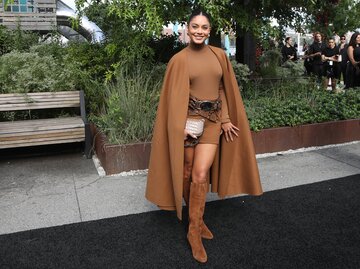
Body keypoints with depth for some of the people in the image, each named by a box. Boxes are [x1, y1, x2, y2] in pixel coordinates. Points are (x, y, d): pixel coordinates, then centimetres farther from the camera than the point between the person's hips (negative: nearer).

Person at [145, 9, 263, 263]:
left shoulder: (219, 55, 6)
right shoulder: (179, 59, -3)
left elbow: (223, 89, 12)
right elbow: (174, 97, -4)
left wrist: (227, 119, 8)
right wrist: (180, 126, -12)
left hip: (213, 120, 2)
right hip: (189, 120, -1)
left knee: (201, 173, -10)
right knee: (188, 173, 6)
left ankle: (194, 230, 8)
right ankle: (197, 219, 31)